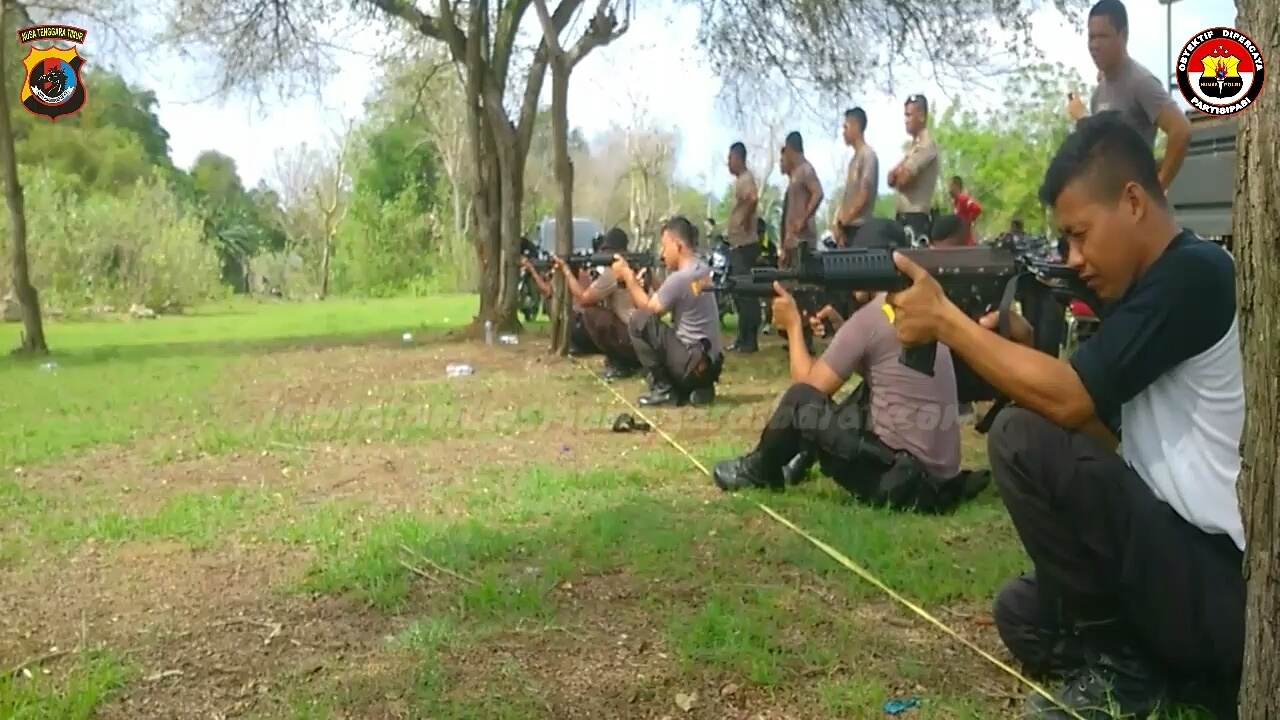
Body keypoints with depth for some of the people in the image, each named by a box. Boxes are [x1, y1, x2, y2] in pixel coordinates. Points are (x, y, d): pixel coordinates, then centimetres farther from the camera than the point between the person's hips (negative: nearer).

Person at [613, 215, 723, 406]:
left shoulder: (680, 278, -19)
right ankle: (699, 388, 12)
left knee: (639, 321, -12)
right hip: (708, 363, 9)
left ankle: (663, 388, -5)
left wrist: (628, 276, 1)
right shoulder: (702, 269, 8)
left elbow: (648, 309, -6)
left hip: (693, 364, -9)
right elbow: (660, 299, 16)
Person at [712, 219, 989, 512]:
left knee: (800, 400, -1)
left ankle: (759, 470, 23)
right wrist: (838, 323, 16)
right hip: (940, 471, 9)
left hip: (897, 470, -9)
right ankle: (805, 458, 36)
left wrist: (794, 325, 9)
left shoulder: (868, 317, -12)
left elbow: (809, 387, -3)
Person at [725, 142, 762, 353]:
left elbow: (753, 199, -34)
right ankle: (743, 338, 18)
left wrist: (746, 221, -24)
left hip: (745, 245, -10)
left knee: (746, 293, -8)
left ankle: (750, 340, -6)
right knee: (739, 293, 12)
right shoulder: (739, 180, 18)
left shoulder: (746, 179, -13)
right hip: (737, 244, 10)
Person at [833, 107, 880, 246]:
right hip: (848, 227, 8)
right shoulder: (855, 158, 18)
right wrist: (838, 222, 5)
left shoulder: (868, 155, -8)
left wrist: (842, 222, -12)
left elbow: (864, 195, -15)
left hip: (860, 227, -8)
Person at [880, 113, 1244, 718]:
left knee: (1023, 440, -19)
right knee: (1021, 613, 24)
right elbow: (1097, 427, 11)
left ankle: (1114, 664, -5)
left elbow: (1070, 402, -24)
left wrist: (944, 319, -16)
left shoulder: (1193, 275, -17)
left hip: (1229, 590, -10)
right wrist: (1023, 350, -2)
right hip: (1200, 565, 10)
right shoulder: (1152, 285, 11)